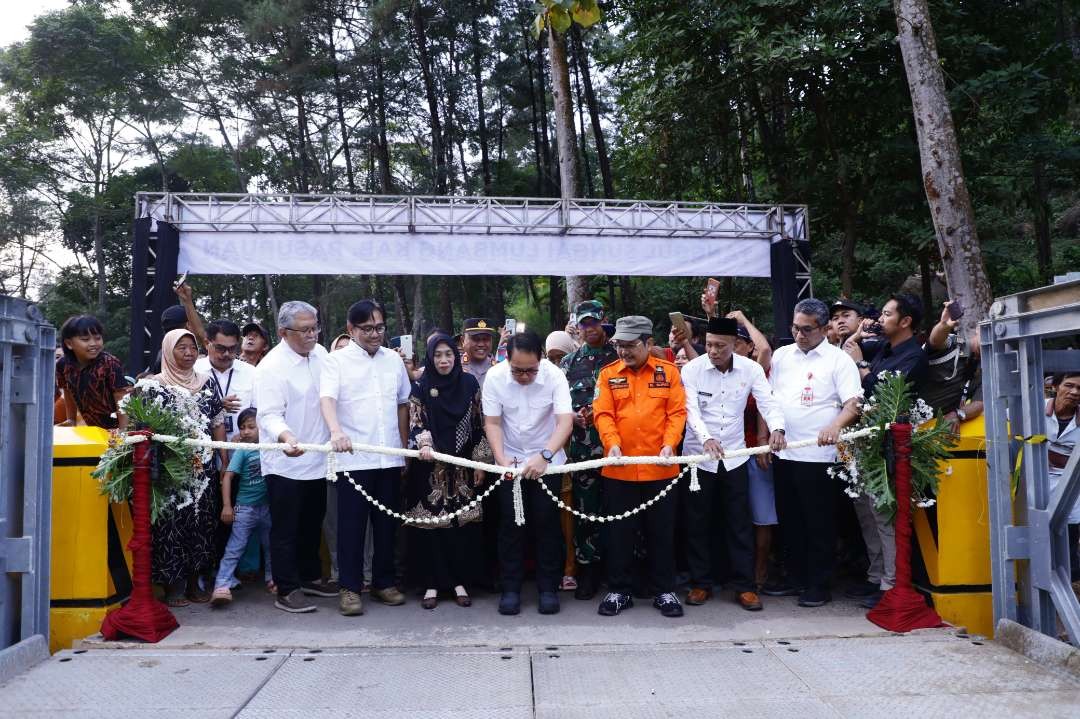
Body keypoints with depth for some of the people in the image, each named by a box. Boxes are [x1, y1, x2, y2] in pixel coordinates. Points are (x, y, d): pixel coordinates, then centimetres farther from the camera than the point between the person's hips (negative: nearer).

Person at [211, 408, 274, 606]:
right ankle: (222, 587, -9)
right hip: (245, 508, -3)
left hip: (267, 506, 3)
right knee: (234, 549, -5)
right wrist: (226, 506, -17)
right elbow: (227, 477, -11)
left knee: (270, 546, 15)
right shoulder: (242, 451, -8)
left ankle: (272, 579, 30)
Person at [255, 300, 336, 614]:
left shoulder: (320, 353, 5)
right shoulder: (271, 367, -17)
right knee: (286, 529, 2)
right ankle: (286, 590, 11)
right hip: (285, 463, -7)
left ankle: (310, 577, 33)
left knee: (312, 525, 19)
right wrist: (286, 436, -42)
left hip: (317, 460, 7)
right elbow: (269, 414, -23)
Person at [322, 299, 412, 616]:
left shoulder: (394, 359, 10)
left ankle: (384, 581, 24)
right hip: (353, 458, -4)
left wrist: (405, 448, 14)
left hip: (390, 457, 4)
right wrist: (336, 431, -37)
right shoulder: (337, 360, -3)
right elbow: (327, 399, -18)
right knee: (352, 525, 2)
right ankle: (350, 587, 12)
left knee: (387, 523, 11)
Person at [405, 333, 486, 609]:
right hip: (430, 467, -1)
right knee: (430, 525, 0)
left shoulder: (469, 383, 5)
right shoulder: (420, 387, 1)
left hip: (462, 466, 1)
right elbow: (416, 422, -7)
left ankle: (460, 581, 15)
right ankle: (432, 584, 11)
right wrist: (424, 445, -27)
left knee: (463, 524, 2)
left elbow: (479, 424, 8)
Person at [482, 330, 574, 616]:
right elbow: (492, 422, -10)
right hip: (509, 461, 1)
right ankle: (510, 588, 15)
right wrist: (501, 458, -24)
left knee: (546, 523, 1)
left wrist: (544, 456, -38)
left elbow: (565, 421, -25)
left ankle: (548, 588, 14)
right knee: (510, 524, 3)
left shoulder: (554, 376, -19)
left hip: (547, 460, -1)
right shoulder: (495, 376, -15)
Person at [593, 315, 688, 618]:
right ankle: (618, 590, 21)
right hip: (619, 469, 1)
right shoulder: (608, 374, 3)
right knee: (619, 531, 8)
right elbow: (603, 414, -3)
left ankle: (664, 591, 22)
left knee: (661, 531, 9)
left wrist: (669, 444, -16)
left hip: (660, 468, 0)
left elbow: (677, 412, -2)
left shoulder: (668, 371, 2)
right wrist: (612, 443, -19)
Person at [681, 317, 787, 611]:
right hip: (699, 454, -1)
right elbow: (691, 409, -18)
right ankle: (700, 583, 19)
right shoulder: (692, 369, -9)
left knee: (740, 522, 4)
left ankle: (744, 586, 13)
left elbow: (768, 402, -13)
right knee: (698, 522, 7)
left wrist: (777, 428, -34)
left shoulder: (750, 369, -5)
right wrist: (706, 438, -36)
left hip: (734, 455, 1)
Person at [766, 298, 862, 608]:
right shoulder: (781, 355, 11)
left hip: (818, 455, -5)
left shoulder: (839, 359, -3)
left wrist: (835, 426, -30)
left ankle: (818, 585, 14)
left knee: (819, 524, 3)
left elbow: (853, 404, -11)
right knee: (789, 521, 14)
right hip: (783, 453, 5)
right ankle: (795, 578, 27)